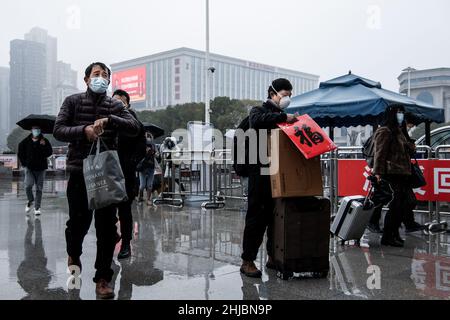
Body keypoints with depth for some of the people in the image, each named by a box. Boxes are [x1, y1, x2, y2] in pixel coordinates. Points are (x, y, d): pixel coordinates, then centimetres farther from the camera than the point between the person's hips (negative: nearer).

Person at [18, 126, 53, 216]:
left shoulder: (44, 141, 1)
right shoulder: (25, 142, 3)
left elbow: (49, 152, -6)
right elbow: (20, 153, 12)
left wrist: (44, 146, -21)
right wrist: (24, 163, 5)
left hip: (41, 168, 0)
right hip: (29, 168, 0)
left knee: (39, 188, 3)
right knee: (28, 186, -11)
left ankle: (37, 207, 11)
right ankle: (30, 200, 18)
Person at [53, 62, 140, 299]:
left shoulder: (115, 106, 8)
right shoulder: (73, 101, 6)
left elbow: (135, 128, -6)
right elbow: (58, 131, -3)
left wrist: (109, 120, -22)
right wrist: (83, 130, -20)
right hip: (79, 171, -1)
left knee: (107, 226, 0)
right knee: (79, 220, 7)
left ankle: (102, 279, 11)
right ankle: (73, 254, 42)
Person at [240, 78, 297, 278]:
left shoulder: (283, 117, 21)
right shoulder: (259, 110, 1)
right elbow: (257, 120, -23)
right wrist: (282, 117, -24)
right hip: (260, 172, -7)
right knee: (257, 215, -5)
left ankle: (273, 256, 21)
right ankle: (247, 261, 1)